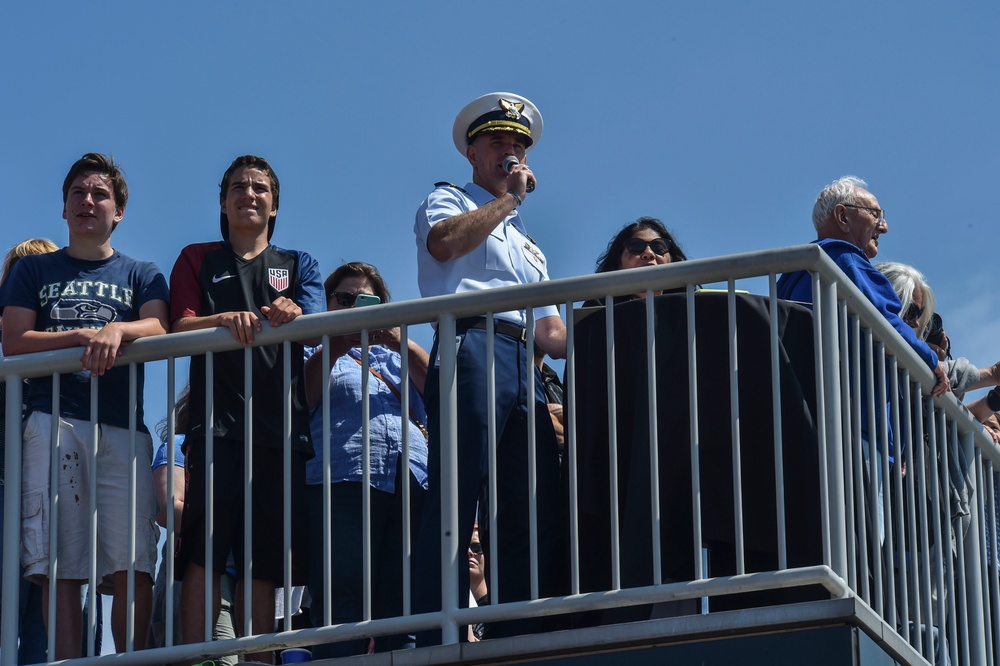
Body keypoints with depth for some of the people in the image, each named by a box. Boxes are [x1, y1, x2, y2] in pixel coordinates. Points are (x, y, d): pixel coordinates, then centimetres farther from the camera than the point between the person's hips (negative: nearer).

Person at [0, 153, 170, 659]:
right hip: (53, 422, 0)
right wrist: (84, 336, -3)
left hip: (123, 428, 0)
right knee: (60, 567, -11)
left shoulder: (141, 275, 21)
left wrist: (117, 331, -20)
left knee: (134, 567, -14)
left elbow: (158, 329, 1)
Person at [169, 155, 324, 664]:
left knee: (264, 560, -2)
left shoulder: (297, 265, 22)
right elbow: (180, 326, 5)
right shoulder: (198, 260, 20)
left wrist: (292, 315, -21)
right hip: (217, 419, -2)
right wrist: (225, 320, -17)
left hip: (282, 424, 2)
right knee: (204, 553, -13)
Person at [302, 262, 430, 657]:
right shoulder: (318, 354, 24)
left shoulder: (397, 355, 32)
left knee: (403, 608, -9)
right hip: (342, 477, -3)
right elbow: (302, 396, 3)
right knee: (341, 603, -14)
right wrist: (338, 345, -8)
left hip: (415, 480, 3)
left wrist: (398, 341, -2)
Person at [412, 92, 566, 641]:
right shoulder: (448, 200, 16)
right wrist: (509, 198, 0)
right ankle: (437, 645, -23)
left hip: (523, 368, 7)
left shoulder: (527, 244, 36)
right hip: (474, 344, -7)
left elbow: (551, 333, 28)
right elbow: (443, 242, -11)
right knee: (455, 500, -16)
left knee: (536, 509, -4)